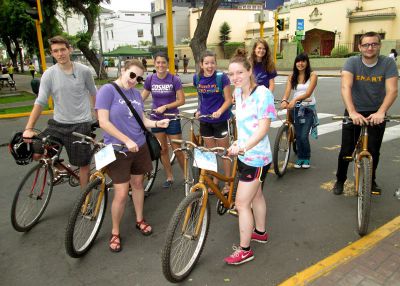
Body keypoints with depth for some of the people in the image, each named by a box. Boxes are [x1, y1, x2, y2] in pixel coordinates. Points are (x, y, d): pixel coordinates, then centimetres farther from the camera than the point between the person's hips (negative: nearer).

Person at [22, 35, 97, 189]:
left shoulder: (84, 71, -6)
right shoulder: (49, 74, -6)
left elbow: (93, 93, 9)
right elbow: (40, 102, -10)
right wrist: (29, 128, -19)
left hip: (80, 124, -2)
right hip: (58, 123, 2)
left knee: (83, 164, 4)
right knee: (35, 153, -5)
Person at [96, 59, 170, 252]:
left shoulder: (136, 94, 6)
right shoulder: (107, 90, -12)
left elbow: (142, 120, 9)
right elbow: (104, 122, -18)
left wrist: (157, 123, -10)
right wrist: (127, 141, -21)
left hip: (139, 147, 6)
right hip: (118, 150, -6)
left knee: (137, 183, 18)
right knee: (121, 194, -3)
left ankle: (140, 220, 38)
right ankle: (115, 232, 20)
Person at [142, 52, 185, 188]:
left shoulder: (174, 79, -10)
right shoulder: (150, 79, -2)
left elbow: (181, 100, -9)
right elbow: (142, 97, 7)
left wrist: (165, 106, -17)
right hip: (156, 119, 3)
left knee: (177, 149, 0)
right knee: (162, 149, 10)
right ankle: (169, 177, 25)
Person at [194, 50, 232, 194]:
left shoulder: (221, 77, -13)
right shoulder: (197, 78, -1)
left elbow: (228, 99, -11)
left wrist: (219, 111, -26)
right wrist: (199, 110, 6)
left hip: (220, 120, -4)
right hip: (205, 120, 4)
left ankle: (227, 182, 20)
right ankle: (215, 180, 28)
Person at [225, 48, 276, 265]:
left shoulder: (262, 93, -19)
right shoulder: (238, 92, 4)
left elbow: (264, 126, -25)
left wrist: (244, 147, -35)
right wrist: (238, 142, 12)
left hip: (256, 157, -9)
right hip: (244, 155, 9)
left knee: (241, 203, -4)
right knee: (256, 195, 24)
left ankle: (244, 250, 12)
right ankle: (260, 233, 44)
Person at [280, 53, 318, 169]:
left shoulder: (312, 75, -6)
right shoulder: (292, 76, 3)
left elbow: (308, 93, -19)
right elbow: (287, 91, -11)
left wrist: (295, 99, -36)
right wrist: (284, 100, -33)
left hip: (308, 108, -3)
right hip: (296, 108, 3)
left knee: (304, 136, -8)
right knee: (298, 135, 5)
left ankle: (306, 158, 15)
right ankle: (300, 157, 23)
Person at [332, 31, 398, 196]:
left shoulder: (388, 63, -11)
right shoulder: (352, 62, -13)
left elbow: (392, 91, -20)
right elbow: (346, 87, -28)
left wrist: (381, 112, -37)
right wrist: (352, 112, -42)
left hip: (376, 114, 1)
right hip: (354, 112, -1)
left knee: (373, 151, 6)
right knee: (346, 150, 0)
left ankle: (371, 180, 31)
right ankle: (340, 180, 23)